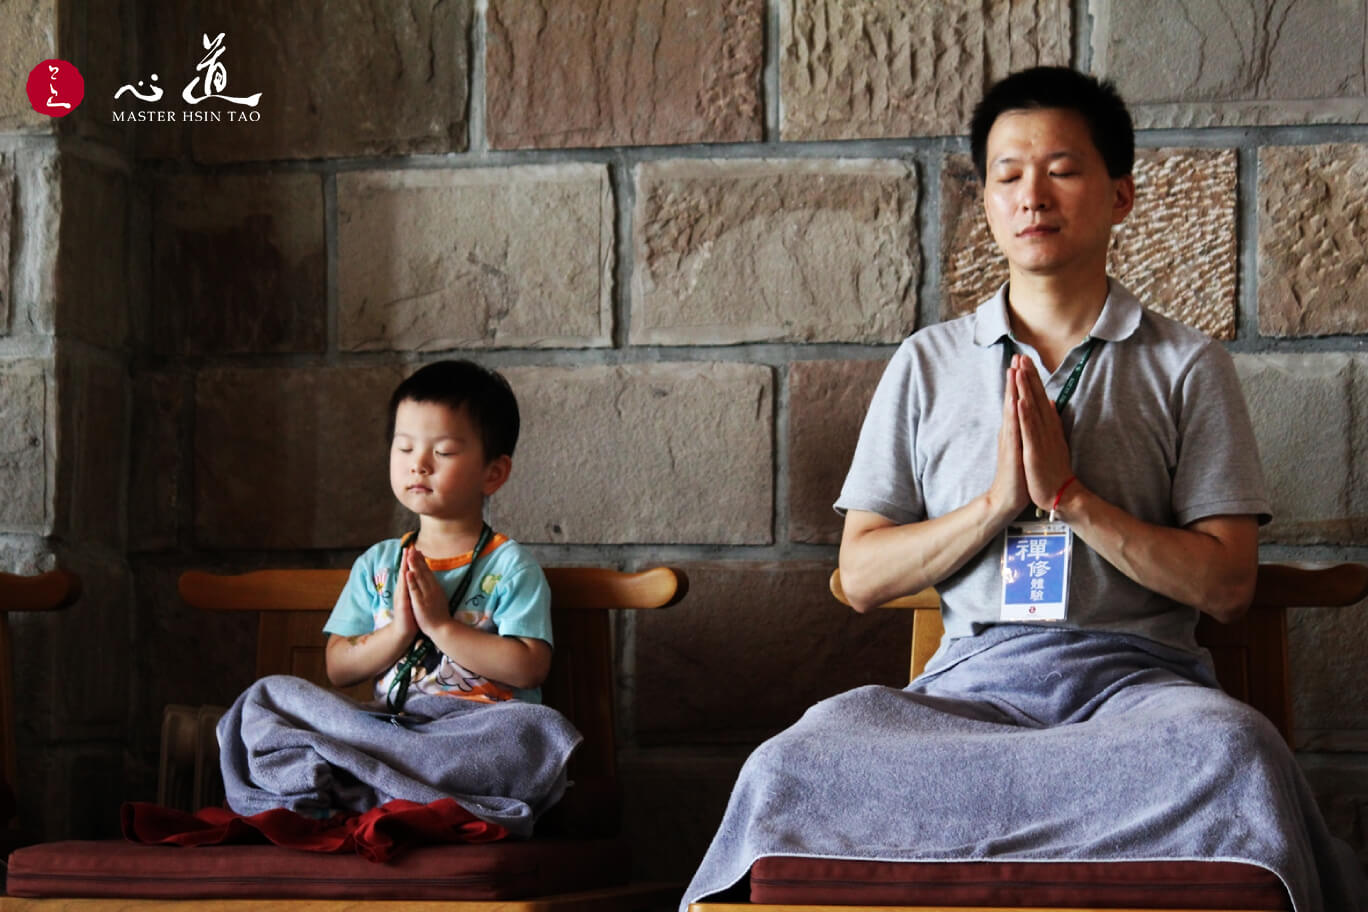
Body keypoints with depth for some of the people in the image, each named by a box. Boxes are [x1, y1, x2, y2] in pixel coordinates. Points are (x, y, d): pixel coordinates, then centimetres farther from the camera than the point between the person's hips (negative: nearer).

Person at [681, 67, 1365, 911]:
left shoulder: (1187, 367, 12)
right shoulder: (927, 366, 18)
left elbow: (1228, 584, 3)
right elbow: (862, 577, 13)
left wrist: (1070, 495, -6)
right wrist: (997, 502, -2)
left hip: (1137, 677, -1)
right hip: (972, 679, 1)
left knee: (1233, 751, -39)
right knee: (793, 766, -33)